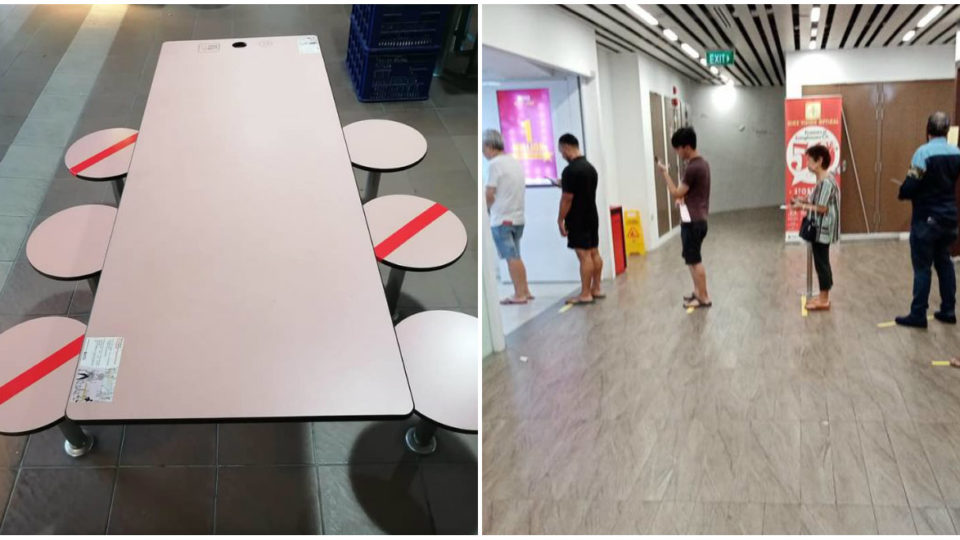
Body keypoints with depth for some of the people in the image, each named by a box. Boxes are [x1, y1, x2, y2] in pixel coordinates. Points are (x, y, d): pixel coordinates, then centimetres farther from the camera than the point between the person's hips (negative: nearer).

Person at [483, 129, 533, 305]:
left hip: (502, 218, -8)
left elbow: (489, 193, -15)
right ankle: (525, 291, 19)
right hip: (518, 216, 8)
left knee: (511, 257, -3)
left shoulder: (495, 164, -12)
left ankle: (519, 294, 1)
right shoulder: (516, 162, 12)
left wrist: (489, 208, 5)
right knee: (515, 256, 16)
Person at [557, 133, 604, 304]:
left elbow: (567, 199, -18)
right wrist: (564, 185, 24)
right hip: (592, 216, 9)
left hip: (578, 220, -9)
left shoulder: (570, 170, -18)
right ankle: (596, 288, 20)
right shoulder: (590, 167, 11)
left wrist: (560, 220, -10)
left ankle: (585, 294, -3)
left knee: (584, 255, -7)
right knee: (594, 253, 13)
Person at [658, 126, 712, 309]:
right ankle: (698, 292, 26)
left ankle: (704, 298, 6)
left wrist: (665, 173, -8)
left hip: (692, 222, -10)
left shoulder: (693, 168, -21)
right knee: (692, 259, 18)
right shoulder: (702, 163, 11)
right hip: (698, 219, 10)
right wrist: (683, 198, 2)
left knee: (694, 260, -1)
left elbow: (676, 193, -15)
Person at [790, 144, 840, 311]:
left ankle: (824, 300, 8)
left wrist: (803, 206, -16)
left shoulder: (826, 182, -21)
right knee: (821, 262, 15)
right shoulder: (822, 180, 11)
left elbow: (822, 208, -22)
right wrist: (803, 201, 6)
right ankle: (823, 296, 24)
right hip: (819, 228, 10)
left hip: (822, 230, -10)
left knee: (821, 263, -1)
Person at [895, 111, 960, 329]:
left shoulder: (923, 152, -17)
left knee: (922, 267, 0)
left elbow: (910, 185, -20)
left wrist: (902, 193, 0)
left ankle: (918, 315, 5)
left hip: (926, 219, -6)